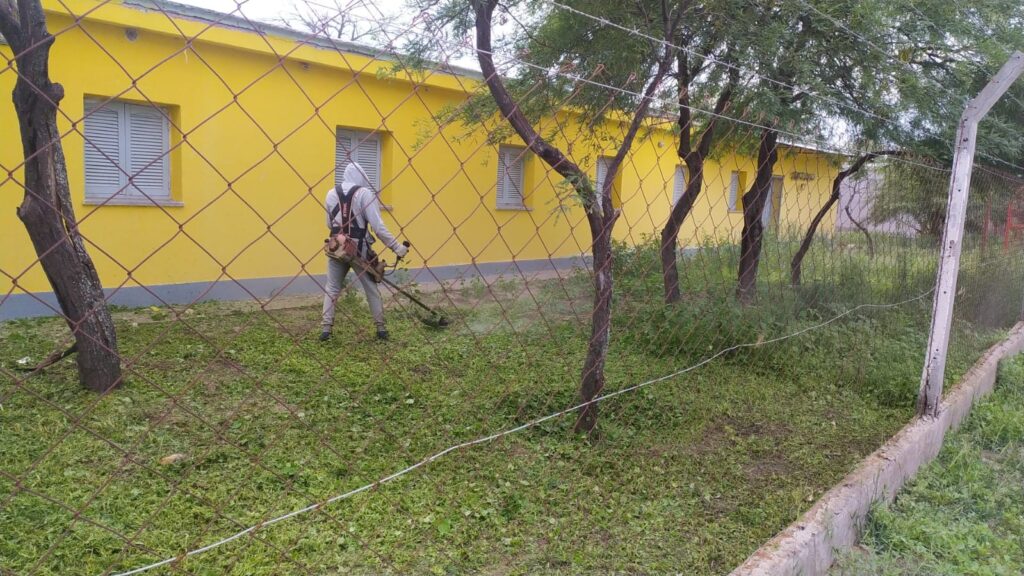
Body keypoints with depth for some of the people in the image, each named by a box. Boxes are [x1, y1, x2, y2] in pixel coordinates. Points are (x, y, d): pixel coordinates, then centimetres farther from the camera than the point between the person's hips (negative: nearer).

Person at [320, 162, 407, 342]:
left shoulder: (331, 194, 5)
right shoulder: (365, 193, -8)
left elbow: (329, 224, 13)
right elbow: (377, 226, -14)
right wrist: (396, 247, -11)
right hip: (359, 249, -3)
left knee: (332, 288, 11)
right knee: (371, 288, 10)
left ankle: (326, 328, 3)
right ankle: (381, 328, 15)